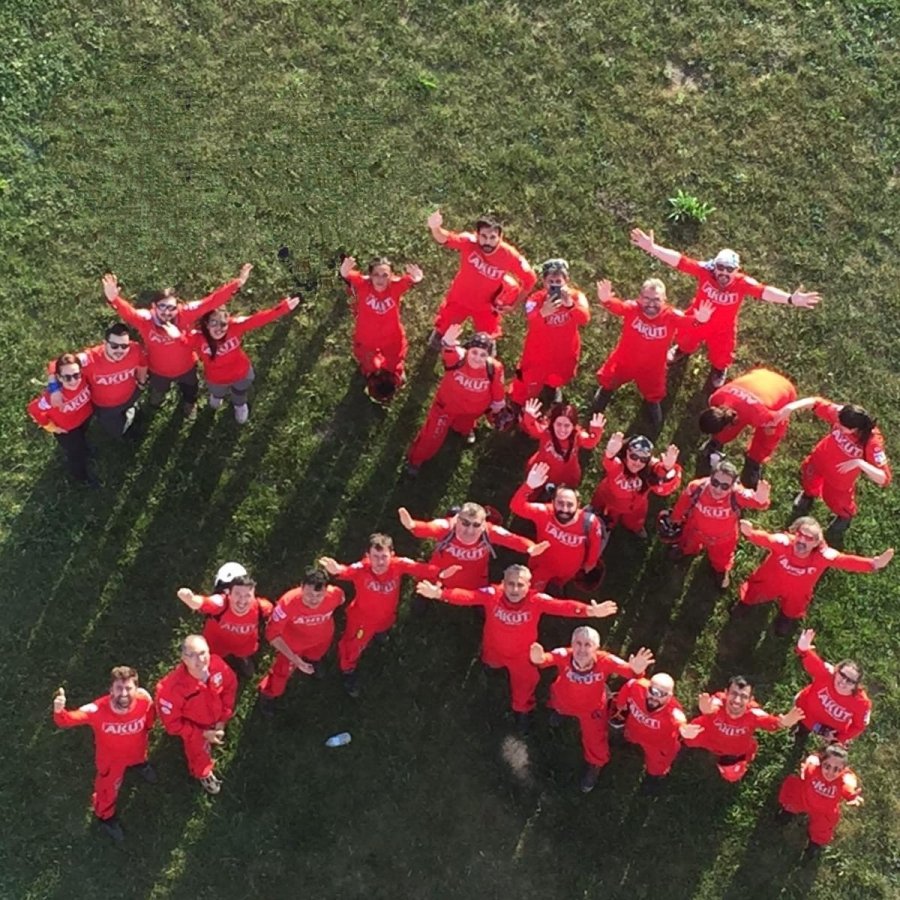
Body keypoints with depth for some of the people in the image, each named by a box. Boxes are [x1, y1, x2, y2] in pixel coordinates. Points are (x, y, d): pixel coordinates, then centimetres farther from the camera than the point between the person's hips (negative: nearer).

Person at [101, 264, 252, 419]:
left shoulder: (185, 314, -34)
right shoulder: (145, 319, -37)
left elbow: (211, 301, -39)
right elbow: (127, 311, -56)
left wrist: (236, 284, -50)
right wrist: (113, 299, -79)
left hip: (186, 367, 1)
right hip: (159, 371, -1)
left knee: (190, 393, 34)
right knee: (156, 397, 33)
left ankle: (189, 405, 70)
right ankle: (155, 402, 71)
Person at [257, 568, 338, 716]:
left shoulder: (334, 595, -39)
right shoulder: (288, 602, -46)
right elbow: (272, 634, -35)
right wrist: (295, 660, -38)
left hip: (322, 637, 2)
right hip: (294, 641, -2)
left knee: (316, 655, 34)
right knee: (283, 670, 17)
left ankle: (313, 659, 72)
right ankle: (267, 695, 49)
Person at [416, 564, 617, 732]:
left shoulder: (536, 600, -36)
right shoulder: (492, 594, -34)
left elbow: (562, 606, -50)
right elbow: (465, 596, -46)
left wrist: (589, 611, -66)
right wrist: (439, 593, -63)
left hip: (522, 656, 0)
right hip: (494, 650, 1)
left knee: (524, 685, 24)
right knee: (492, 665, 35)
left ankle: (522, 711, 57)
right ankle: (492, 665, 75)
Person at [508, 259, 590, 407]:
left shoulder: (576, 296, -15)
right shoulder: (536, 299, -21)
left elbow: (584, 319, -32)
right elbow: (531, 323, -37)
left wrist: (570, 304, -52)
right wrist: (542, 313, -61)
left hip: (564, 357, 2)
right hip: (538, 356, -2)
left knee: (554, 385, 29)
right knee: (523, 390, 11)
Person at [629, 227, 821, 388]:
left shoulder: (743, 283, -36)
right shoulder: (705, 271, -36)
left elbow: (765, 291, -49)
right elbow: (679, 260, -41)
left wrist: (790, 299, -65)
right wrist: (651, 248, -49)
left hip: (722, 330, -1)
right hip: (696, 321, 1)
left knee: (720, 358, 27)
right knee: (686, 340, 35)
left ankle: (718, 371, 65)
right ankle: (682, 350, 73)